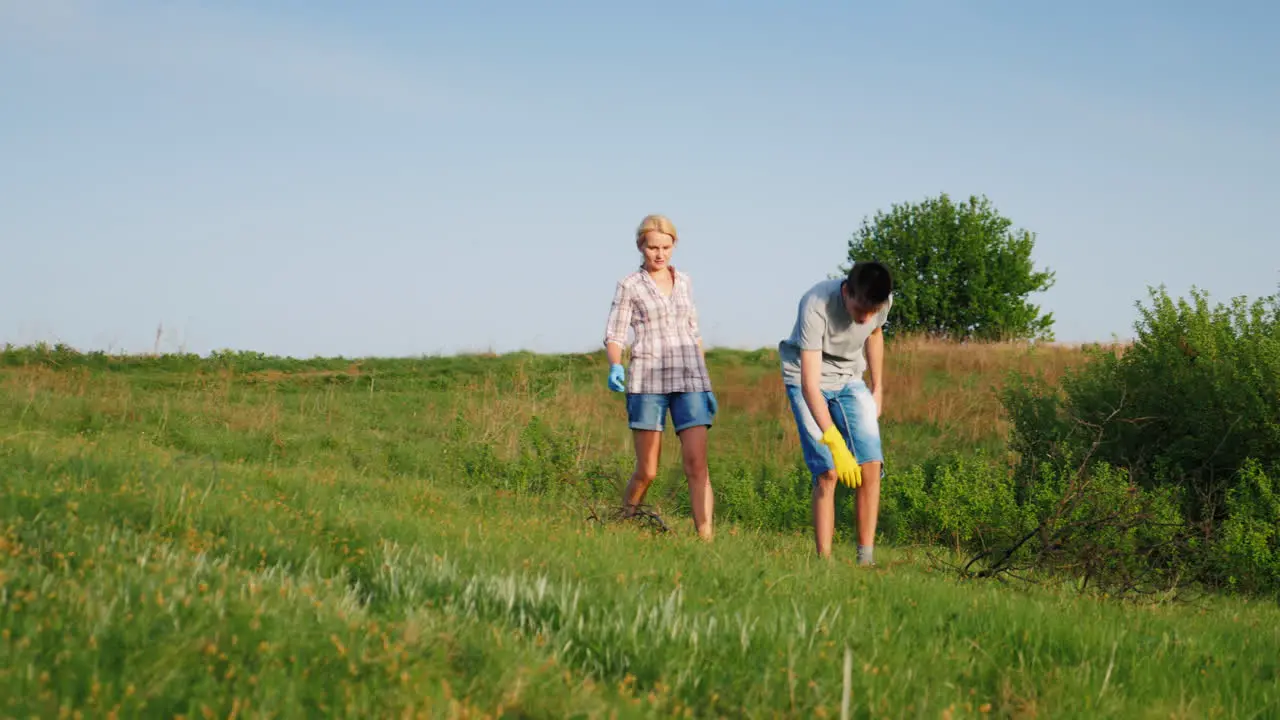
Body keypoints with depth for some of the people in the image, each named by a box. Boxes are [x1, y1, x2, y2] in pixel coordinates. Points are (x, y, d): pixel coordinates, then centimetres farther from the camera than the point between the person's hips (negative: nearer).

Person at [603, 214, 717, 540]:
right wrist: (615, 367, -21)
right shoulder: (629, 286, 5)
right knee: (647, 471, -2)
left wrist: (706, 385, 17)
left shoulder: (684, 282, 15)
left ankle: (705, 539, -14)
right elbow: (614, 335, 0)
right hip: (648, 379, -3)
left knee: (697, 464, -10)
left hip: (689, 379, 3)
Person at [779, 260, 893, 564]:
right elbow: (810, 384, -37)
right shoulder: (816, 306, -34)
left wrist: (877, 388, 16)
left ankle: (866, 558, -8)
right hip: (808, 380, -5)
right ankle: (824, 560, -14)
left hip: (849, 380, 5)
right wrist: (835, 443, -44)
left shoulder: (883, 301, -17)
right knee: (827, 472, -17)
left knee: (870, 464, -11)